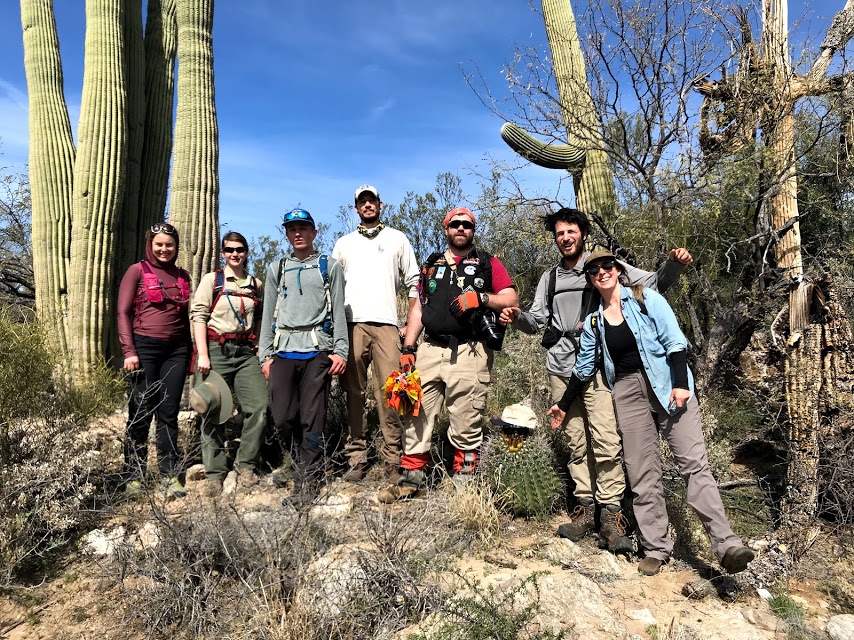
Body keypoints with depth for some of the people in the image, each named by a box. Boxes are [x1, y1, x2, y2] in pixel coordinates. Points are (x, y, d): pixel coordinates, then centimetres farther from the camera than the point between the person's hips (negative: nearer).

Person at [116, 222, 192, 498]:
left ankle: (170, 475, 11)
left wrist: (189, 353, 12)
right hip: (144, 348, -3)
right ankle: (133, 477, 11)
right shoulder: (137, 271, 3)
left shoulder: (183, 276, 14)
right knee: (141, 413, 0)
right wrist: (129, 351, -11)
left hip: (176, 350, 3)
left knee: (169, 413, 5)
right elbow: (123, 312, -2)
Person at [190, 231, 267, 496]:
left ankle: (245, 466, 7)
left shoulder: (255, 285, 16)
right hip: (216, 350, -3)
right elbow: (198, 316, -2)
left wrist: (262, 354, 10)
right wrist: (202, 355, -11)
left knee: (259, 406, -8)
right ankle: (214, 474, 12)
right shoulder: (211, 280, 5)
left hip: (246, 352, 3)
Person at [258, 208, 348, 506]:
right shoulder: (276, 269, 20)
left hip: (317, 350, -3)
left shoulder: (330, 266, 11)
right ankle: (311, 454, 26)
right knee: (283, 418, -2)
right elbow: (268, 314, 16)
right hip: (283, 350, 3)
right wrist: (265, 354, 8)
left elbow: (338, 311, 5)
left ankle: (307, 483, 5)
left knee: (311, 420, -4)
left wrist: (340, 351, -4)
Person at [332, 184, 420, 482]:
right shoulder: (344, 243, 19)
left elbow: (414, 284, 11)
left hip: (386, 324, -2)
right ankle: (356, 458, 8)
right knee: (354, 394, 2)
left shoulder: (397, 239, 15)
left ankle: (393, 460, -1)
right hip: (351, 324, 2)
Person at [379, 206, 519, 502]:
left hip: (469, 353, -4)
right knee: (416, 413, 3)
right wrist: (407, 349, 8)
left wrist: (481, 298, -13)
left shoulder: (488, 263, 12)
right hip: (431, 350, 4)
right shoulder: (431, 265, 21)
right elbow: (418, 309, 18)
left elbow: (511, 299, 4)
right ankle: (411, 478, 14)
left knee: (466, 422, -2)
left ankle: (465, 482, 11)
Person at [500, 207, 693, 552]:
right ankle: (585, 507, 16)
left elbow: (655, 283, 4)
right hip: (561, 369, 4)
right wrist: (517, 317, -6)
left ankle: (610, 514, -2)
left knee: (606, 440, -11)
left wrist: (674, 264, -15)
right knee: (576, 442, 8)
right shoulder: (549, 278, 17)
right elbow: (537, 321, 15)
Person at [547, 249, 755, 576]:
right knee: (642, 475, 2)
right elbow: (583, 368, 19)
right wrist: (564, 405, 23)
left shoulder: (646, 299, 3)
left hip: (667, 386, -3)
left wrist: (680, 384, -15)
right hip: (627, 393, 3)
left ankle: (726, 544, -9)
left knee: (694, 463, -10)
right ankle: (655, 548, 9)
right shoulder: (593, 322, 11)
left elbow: (675, 341, -4)